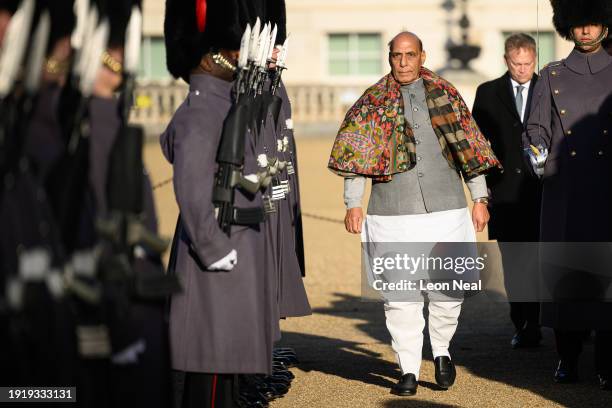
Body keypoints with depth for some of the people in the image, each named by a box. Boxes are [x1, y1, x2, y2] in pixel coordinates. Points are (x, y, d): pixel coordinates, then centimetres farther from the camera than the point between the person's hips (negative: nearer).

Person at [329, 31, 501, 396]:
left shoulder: (446, 96, 9)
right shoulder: (374, 101, 6)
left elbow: (471, 148, 11)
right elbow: (356, 154, 5)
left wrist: (480, 199, 7)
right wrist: (353, 204, -2)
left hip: (446, 209, 1)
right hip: (393, 213, -1)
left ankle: (442, 350, 25)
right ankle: (409, 370, 5)